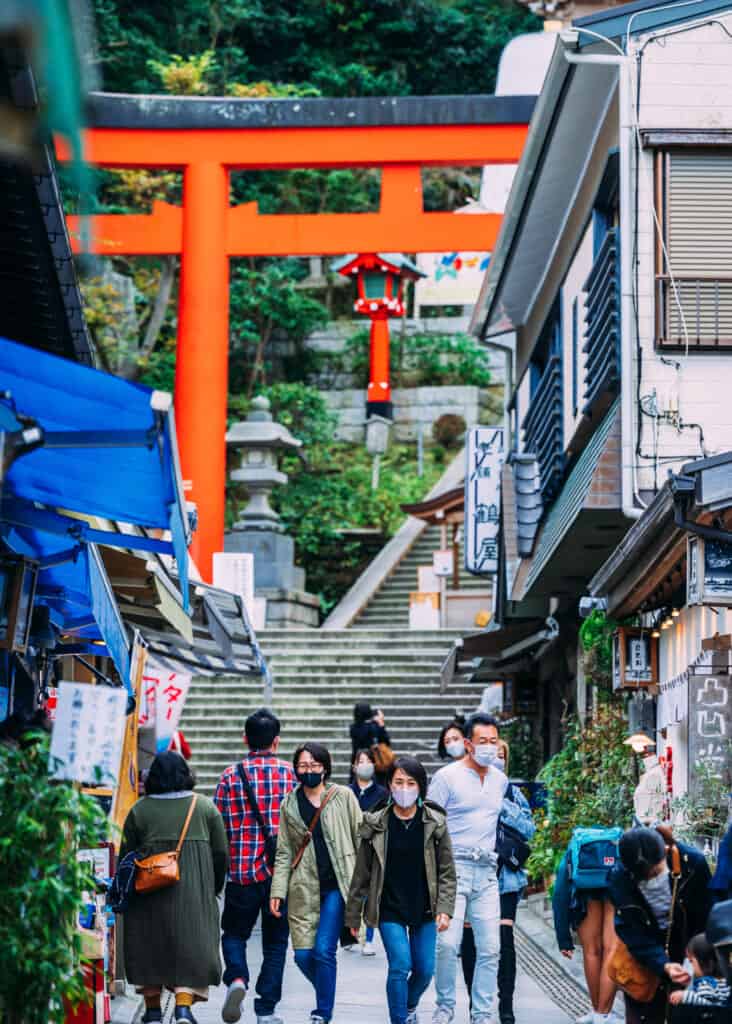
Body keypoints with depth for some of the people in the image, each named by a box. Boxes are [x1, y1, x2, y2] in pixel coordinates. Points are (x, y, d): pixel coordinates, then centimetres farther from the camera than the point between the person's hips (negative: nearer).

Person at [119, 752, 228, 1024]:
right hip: (194, 891, 0)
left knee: (151, 945, 11)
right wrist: (213, 888, 16)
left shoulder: (139, 810, 0)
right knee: (190, 943, 3)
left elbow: (126, 856, 2)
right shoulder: (205, 807, 3)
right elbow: (221, 853, 4)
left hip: (150, 891, 0)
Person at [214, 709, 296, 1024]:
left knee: (235, 933, 17)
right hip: (283, 872, 1)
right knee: (275, 941, 10)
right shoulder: (291, 774, 0)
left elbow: (220, 827, -2)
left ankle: (237, 978, -10)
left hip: (242, 870, 0)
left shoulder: (231, 776, -3)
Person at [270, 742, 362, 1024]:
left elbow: (360, 839, 4)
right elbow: (284, 853, 10)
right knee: (303, 954, -1)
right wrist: (277, 891, 1)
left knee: (323, 950, -12)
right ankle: (326, 997, 27)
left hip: (337, 885, -3)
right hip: (304, 889, 3)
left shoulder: (343, 796, 3)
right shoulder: (290, 805, 10)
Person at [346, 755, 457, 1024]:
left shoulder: (435, 823, -2)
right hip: (390, 909, -2)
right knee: (400, 965, -15)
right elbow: (362, 874, 2)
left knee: (425, 969, 5)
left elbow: (447, 872, 1)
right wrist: (353, 915, 5)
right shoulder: (376, 825, -3)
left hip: (424, 910, 2)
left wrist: (444, 909, -9)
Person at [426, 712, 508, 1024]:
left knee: (489, 948, 1)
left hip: (486, 873, 5)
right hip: (453, 869, -5)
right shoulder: (447, 777, -4)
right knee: (448, 943, -14)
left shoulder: (501, 779, 13)